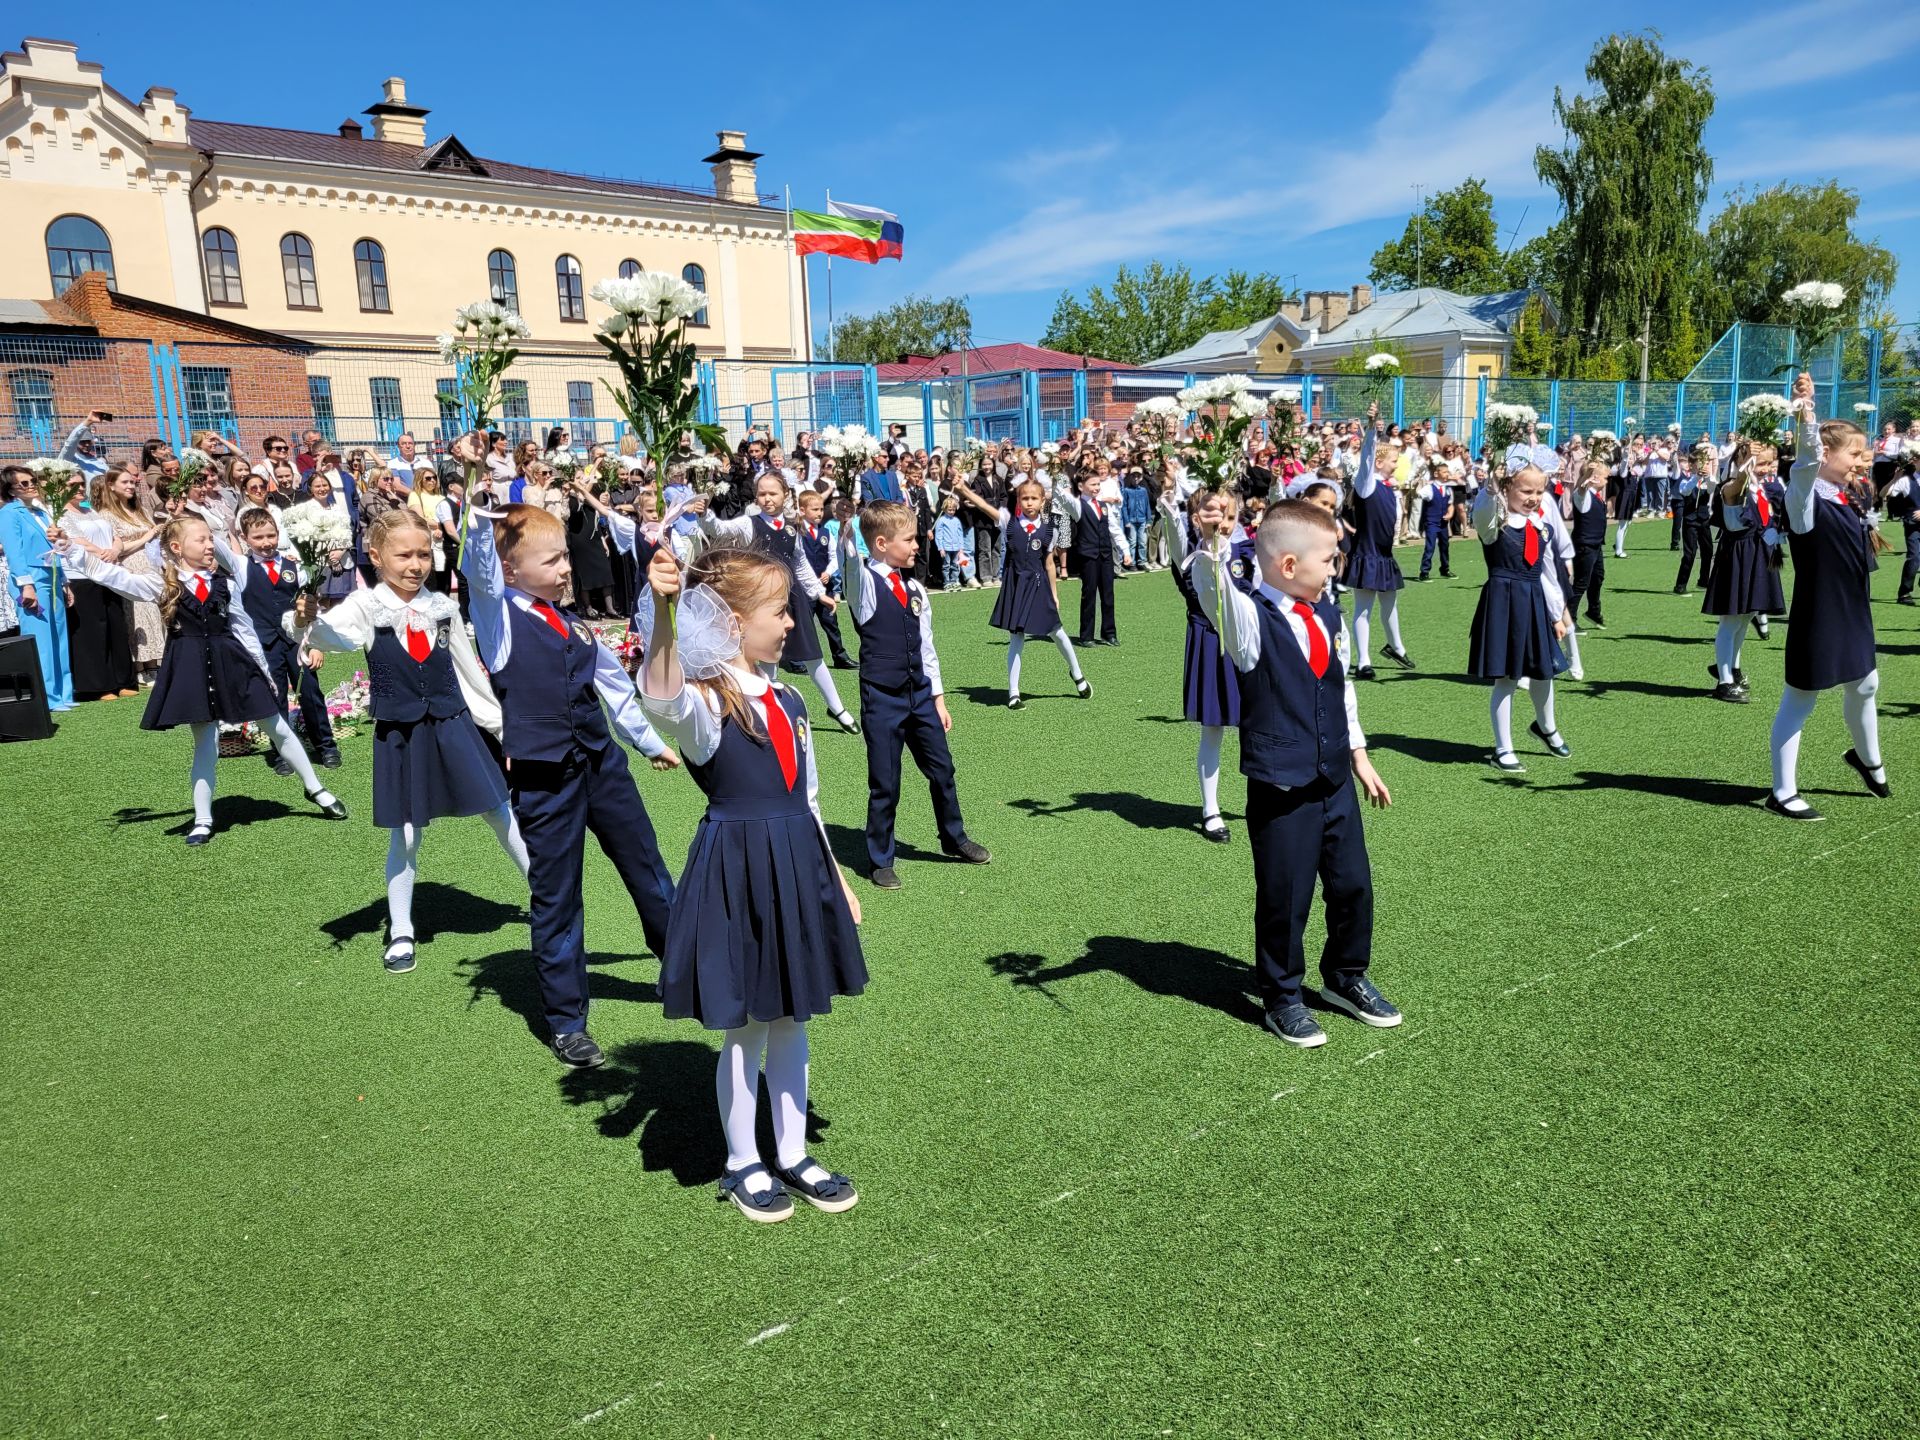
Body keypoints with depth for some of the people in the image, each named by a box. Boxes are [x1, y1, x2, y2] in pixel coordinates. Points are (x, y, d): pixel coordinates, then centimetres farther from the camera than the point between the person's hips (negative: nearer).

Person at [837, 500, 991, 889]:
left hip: (920, 694, 6)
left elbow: (926, 646, 13)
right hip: (882, 699, -6)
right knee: (884, 785, 4)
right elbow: (850, 563, -31)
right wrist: (847, 529, -47)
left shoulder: (915, 590, 7)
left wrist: (938, 698, 13)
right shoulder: (865, 583, -8)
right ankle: (880, 860, 21)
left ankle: (955, 838, 37)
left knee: (942, 770, 16)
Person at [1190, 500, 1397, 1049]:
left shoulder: (1328, 615, 7)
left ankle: (1346, 977, 40)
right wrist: (1212, 560, -52)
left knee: (1354, 885, 16)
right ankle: (1283, 999, 26)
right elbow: (1212, 594, -34)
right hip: (1281, 791, -6)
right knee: (1285, 899, 5)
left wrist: (1358, 754, 19)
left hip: (1337, 781, 6)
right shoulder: (1252, 618, -12)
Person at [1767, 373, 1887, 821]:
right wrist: (1805, 411, -53)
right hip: (1816, 616, -9)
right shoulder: (1805, 495, -17)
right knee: (1799, 701, -1)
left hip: (1853, 614, 9)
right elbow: (1807, 457, -39)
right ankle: (1783, 793, 8)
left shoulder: (1843, 497, 7)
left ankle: (1867, 759, 51)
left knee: (1864, 686, 25)